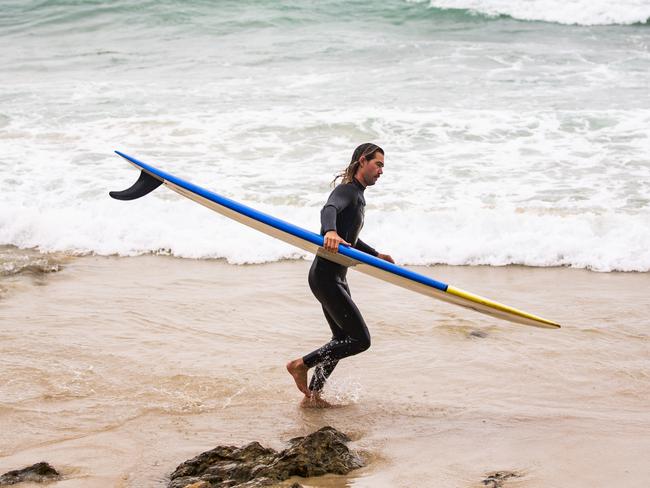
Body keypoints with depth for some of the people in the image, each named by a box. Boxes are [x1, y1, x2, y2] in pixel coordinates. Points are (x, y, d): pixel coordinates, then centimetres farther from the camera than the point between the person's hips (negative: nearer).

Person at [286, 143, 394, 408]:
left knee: (343, 339, 17)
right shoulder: (347, 190, -12)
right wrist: (330, 232, -58)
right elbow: (329, 209, -36)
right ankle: (301, 365, -1)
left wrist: (375, 254, 46)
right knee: (360, 340, -11)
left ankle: (312, 395, 22)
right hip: (326, 277, -11)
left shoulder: (358, 195, 20)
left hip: (336, 278, 11)